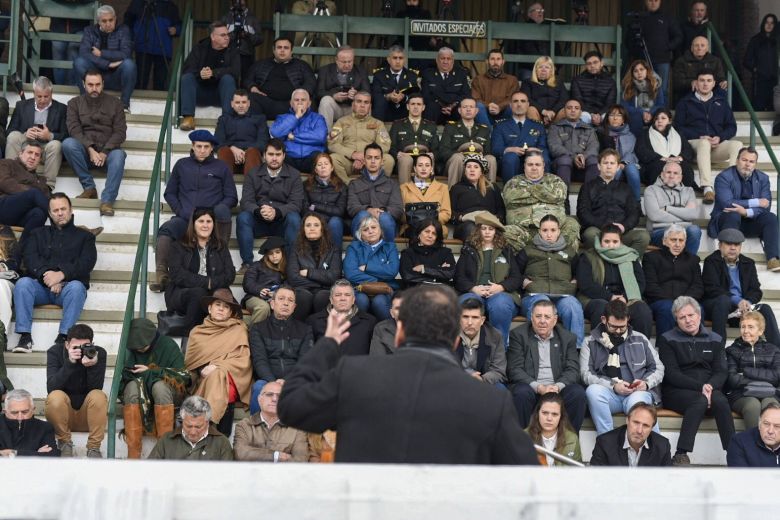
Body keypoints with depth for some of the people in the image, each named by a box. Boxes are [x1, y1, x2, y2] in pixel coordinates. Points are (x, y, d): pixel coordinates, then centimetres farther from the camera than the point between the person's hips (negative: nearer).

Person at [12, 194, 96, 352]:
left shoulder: (84, 236, 19)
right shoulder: (38, 233, 25)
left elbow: (87, 262, 1)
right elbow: (29, 257, 7)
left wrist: (62, 274, -17)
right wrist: (46, 274, -15)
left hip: (67, 287, -2)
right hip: (40, 285, 2)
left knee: (76, 287, -36)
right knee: (22, 283, -30)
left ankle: (63, 337, -41)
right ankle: (25, 336, -34)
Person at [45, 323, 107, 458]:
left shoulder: (99, 353, -10)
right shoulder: (55, 351, -11)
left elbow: (95, 388, -20)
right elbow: (51, 388, -25)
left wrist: (92, 366, -38)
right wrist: (69, 363, -36)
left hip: (88, 414, 0)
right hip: (63, 413, 0)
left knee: (98, 396, -30)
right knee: (56, 396, -31)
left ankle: (93, 447, -17)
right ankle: (64, 443, -9)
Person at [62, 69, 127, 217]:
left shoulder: (114, 103, 12)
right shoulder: (75, 103, 13)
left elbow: (120, 132, 2)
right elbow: (74, 129, -2)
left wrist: (105, 152, -14)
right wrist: (90, 149, -19)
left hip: (108, 150, -1)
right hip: (84, 149, 1)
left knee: (118, 155, -35)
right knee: (67, 143, -31)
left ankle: (107, 200, -43)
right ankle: (89, 187, -25)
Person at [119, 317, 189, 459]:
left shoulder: (167, 345, -6)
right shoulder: (131, 348, 2)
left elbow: (183, 376, -13)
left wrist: (150, 372, -18)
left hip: (165, 395, -2)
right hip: (139, 399, 2)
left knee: (159, 386, -36)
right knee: (133, 386, -32)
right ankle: (133, 453, -38)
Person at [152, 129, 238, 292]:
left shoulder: (221, 167, 14)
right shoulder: (182, 165, 18)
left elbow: (231, 197, 11)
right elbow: (169, 193, 20)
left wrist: (214, 212, -7)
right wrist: (181, 212, 1)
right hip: (185, 219, 1)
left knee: (222, 210, -36)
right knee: (165, 230, -30)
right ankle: (162, 277, -41)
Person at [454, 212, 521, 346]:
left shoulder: (506, 251, 24)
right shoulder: (468, 251, 23)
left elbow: (517, 278, 14)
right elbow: (459, 278, 11)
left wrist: (501, 287, -8)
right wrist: (474, 288, -10)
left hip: (500, 293, 0)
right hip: (474, 293, 0)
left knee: (500, 304, -39)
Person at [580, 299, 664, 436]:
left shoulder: (640, 339, 17)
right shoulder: (591, 343, 12)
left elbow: (658, 368, 18)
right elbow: (586, 374, 2)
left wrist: (646, 383, -4)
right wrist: (613, 386, -12)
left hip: (638, 392, 0)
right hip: (609, 393, 1)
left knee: (636, 402, -37)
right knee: (593, 390, -34)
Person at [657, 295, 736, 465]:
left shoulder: (714, 340, 16)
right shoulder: (667, 340, 5)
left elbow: (722, 372, 7)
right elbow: (672, 374, -4)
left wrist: (710, 386, -16)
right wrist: (700, 387, -16)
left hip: (709, 390, 3)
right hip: (676, 392, -3)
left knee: (720, 401, -31)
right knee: (700, 401, -35)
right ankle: (680, 456, -40)